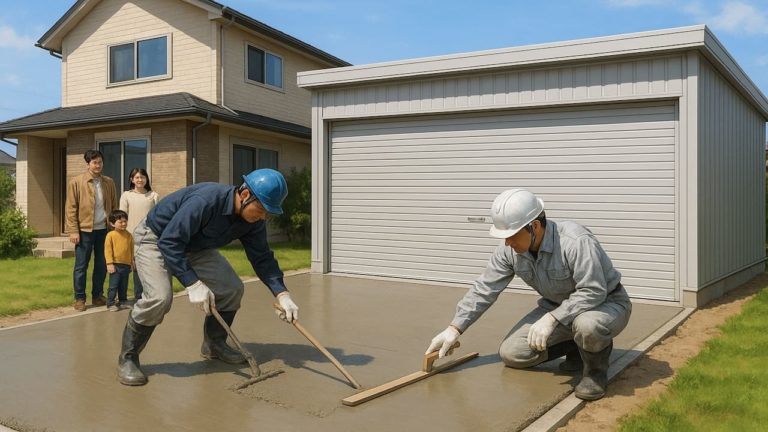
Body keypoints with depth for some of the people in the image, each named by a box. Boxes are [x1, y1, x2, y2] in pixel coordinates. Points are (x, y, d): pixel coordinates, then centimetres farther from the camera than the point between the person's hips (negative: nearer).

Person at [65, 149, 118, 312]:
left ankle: (97, 296, 22)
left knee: (102, 265, 10)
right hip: (85, 230, -4)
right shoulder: (76, 182, -3)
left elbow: (114, 206, 13)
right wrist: (73, 231, -10)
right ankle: (79, 298, 13)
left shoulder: (109, 183, 8)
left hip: (104, 230, 4)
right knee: (81, 266, 3)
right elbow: (70, 208, -5)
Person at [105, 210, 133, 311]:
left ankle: (122, 302, 25)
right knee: (113, 285, -2)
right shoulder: (110, 235, -7)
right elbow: (108, 250, -9)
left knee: (124, 285, 14)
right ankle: (110, 303, 6)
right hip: (115, 265, -4)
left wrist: (132, 261, 13)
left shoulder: (128, 235, 6)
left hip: (126, 265, 4)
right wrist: (109, 263, -13)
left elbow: (131, 249, 13)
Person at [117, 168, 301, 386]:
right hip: (155, 239, -7)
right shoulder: (204, 201, -39)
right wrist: (193, 284, -40)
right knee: (160, 297, -28)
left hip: (193, 245, 7)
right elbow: (169, 242, -36)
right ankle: (127, 358, -6)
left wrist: (282, 294, -23)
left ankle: (214, 344, 18)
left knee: (232, 287, -4)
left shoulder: (253, 220, -16)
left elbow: (261, 257, -10)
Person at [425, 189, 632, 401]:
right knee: (511, 353, -4)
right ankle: (579, 346, 13)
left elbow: (594, 292, -34)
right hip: (560, 307, 6)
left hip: (606, 303, -6)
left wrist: (551, 319, -37)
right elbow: (484, 289, -7)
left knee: (587, 325, -42)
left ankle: (596, 370, -8)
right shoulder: (510, 250, -14)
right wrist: (454, 329, -10)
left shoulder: (575, 241, -34)